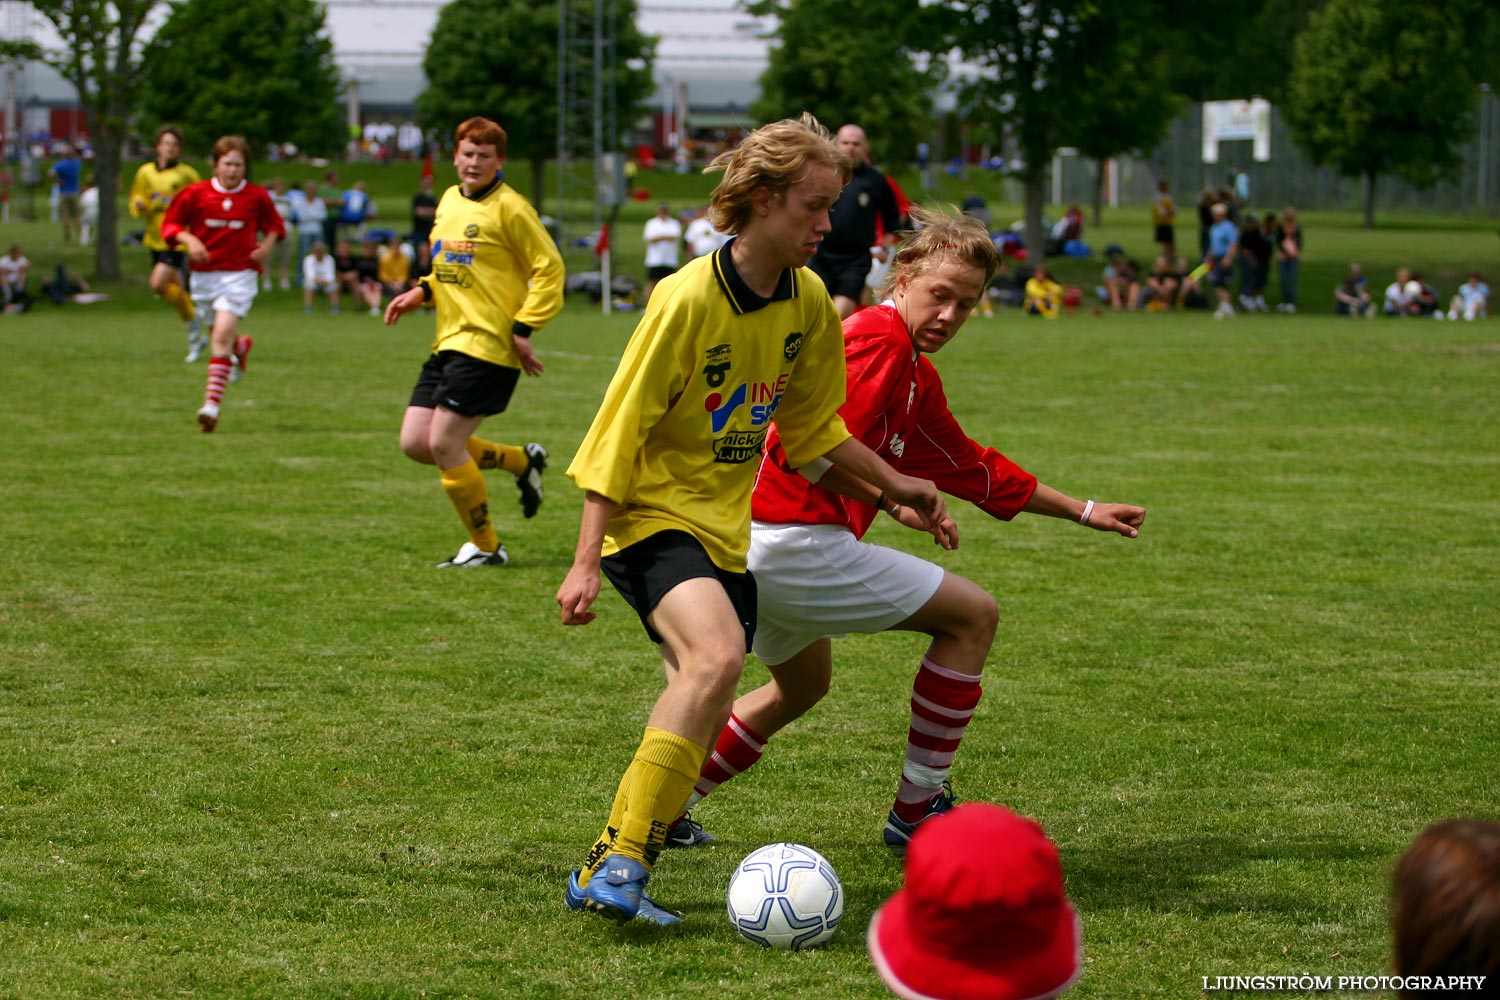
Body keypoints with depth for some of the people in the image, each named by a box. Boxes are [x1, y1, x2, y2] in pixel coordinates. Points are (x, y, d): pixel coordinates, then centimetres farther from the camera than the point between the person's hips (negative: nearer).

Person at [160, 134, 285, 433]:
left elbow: (274, 224, 16)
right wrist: (189, 240, -15)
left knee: (222, 336, -16)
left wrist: (267, 245, -3)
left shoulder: (257, 196, -1)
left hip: (240, 275, -3)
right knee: (219, 336, 14)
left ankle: (212, 403, -19)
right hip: (204, 274, 3)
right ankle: (241, 346, 52)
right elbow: (170, 224, 4)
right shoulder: (196, 193, -2)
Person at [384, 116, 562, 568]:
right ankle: (521, 460, 23)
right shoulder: (449, 200, 14)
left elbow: (550, 270, -10)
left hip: (487, 345, -9)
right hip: (447, 343, 9)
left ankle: (485, 546, 7)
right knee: (415, 443, 5)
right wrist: (422, 291, 8)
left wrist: (523, 329, -15)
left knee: (444, 444, -11)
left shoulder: (509, 208, -11)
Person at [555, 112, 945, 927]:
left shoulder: (808, 301, 2)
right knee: (716, 653, -30)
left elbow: (810, 423, 19)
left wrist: (893, 484, 17)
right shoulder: (689, 299, -19)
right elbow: (620, 429, -16)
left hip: (727, 525, 8)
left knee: (701, 718, 1)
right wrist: (587, 560, -18)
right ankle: (619, 861, -25)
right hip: (652, 515, -8)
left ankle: (609, 873, 13)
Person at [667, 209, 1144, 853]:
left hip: (752, 547, 11)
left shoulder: (919, 376, 19)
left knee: (804, 685, 34)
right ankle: (916, 813, 4)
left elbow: (971, 466, 29)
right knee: (973, 615, 1)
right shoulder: (878, 334, -12)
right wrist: (894, 501, -14)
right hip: (794, 539, -11)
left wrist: (1084, 513, 31)